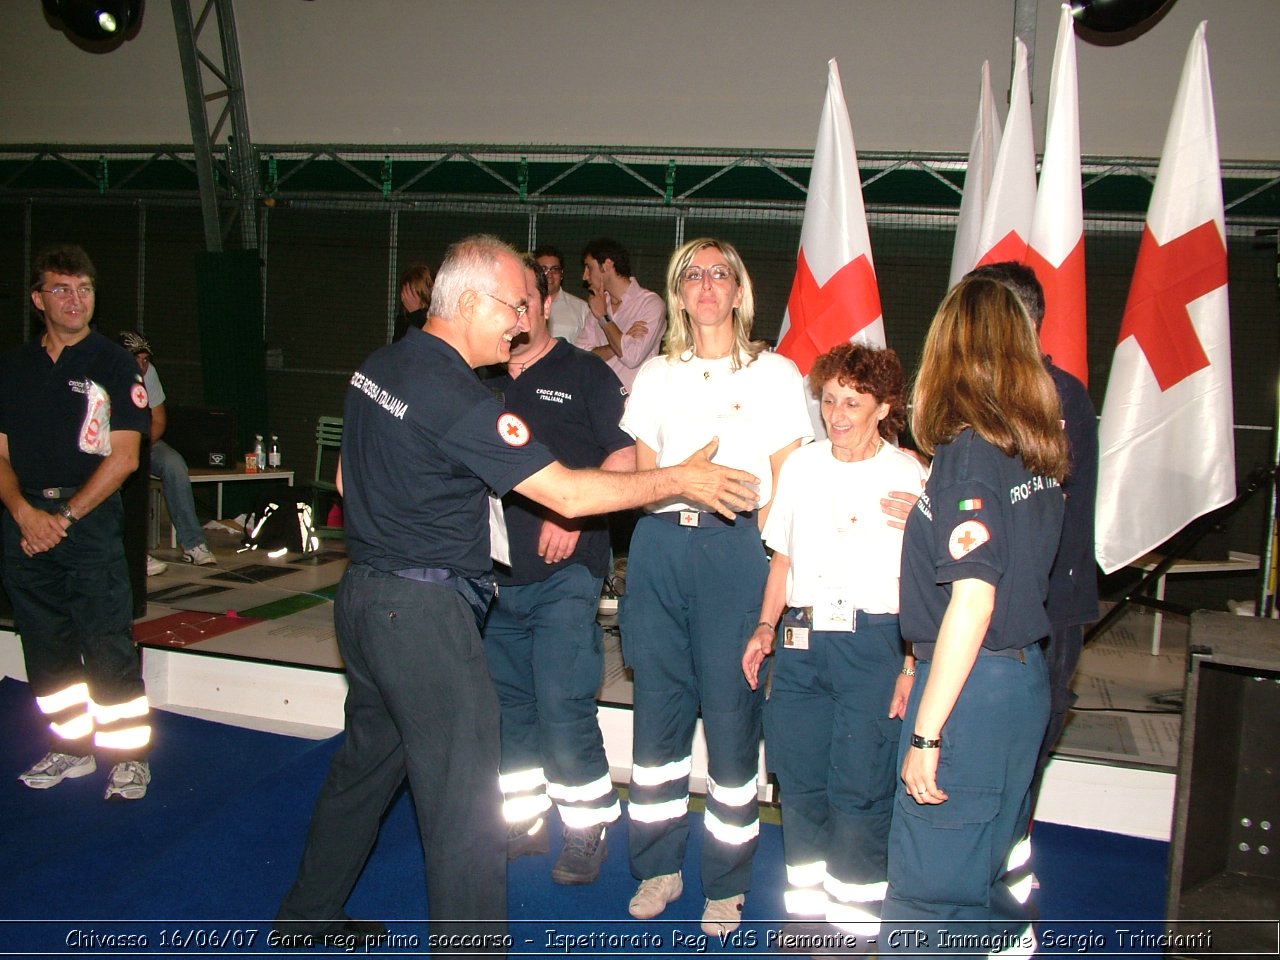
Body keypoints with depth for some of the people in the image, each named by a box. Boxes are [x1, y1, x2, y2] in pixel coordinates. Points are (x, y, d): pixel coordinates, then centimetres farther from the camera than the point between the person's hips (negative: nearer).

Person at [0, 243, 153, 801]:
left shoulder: (113, 365, 0)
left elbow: (123, 457, -6)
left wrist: (65, 515, -11)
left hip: (91, 523, -4)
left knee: (108, 647, -6)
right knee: (46, 648, 11)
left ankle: (129, 757, 6)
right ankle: (72, 749, 25)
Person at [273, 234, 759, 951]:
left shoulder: (380, 365, 8)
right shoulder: (460, 399, -21)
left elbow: (348, 478, 18)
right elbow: (566, 493, -21)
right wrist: (681, 480, -12)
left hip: (363, 593, 10)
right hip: (424, 611, -10)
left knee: (367, 759, 23)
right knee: (463, 794, -1)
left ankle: (308, 917, 40)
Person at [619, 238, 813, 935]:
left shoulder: (774, 372, 5)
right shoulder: (656, 375, 14)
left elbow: (786, 482, 1)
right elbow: (642, 472, 13)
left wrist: (754, 541, -10)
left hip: (736, 545, -3)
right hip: (660, 543, 3)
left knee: (730, 713, 0)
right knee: (658, 704, 7)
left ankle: (726, 884, 15)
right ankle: (658, 865, 23)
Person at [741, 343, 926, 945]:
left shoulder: (907, 475, -4)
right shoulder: (802, 465, 9)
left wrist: (911, 665, -8)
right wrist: (766, 627, 8)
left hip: (872, 640, -4)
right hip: (801, 638, 4)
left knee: (859, 787, -1)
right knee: (799, 780, 9)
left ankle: (856, 916, 18)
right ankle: (809, 903, 25)